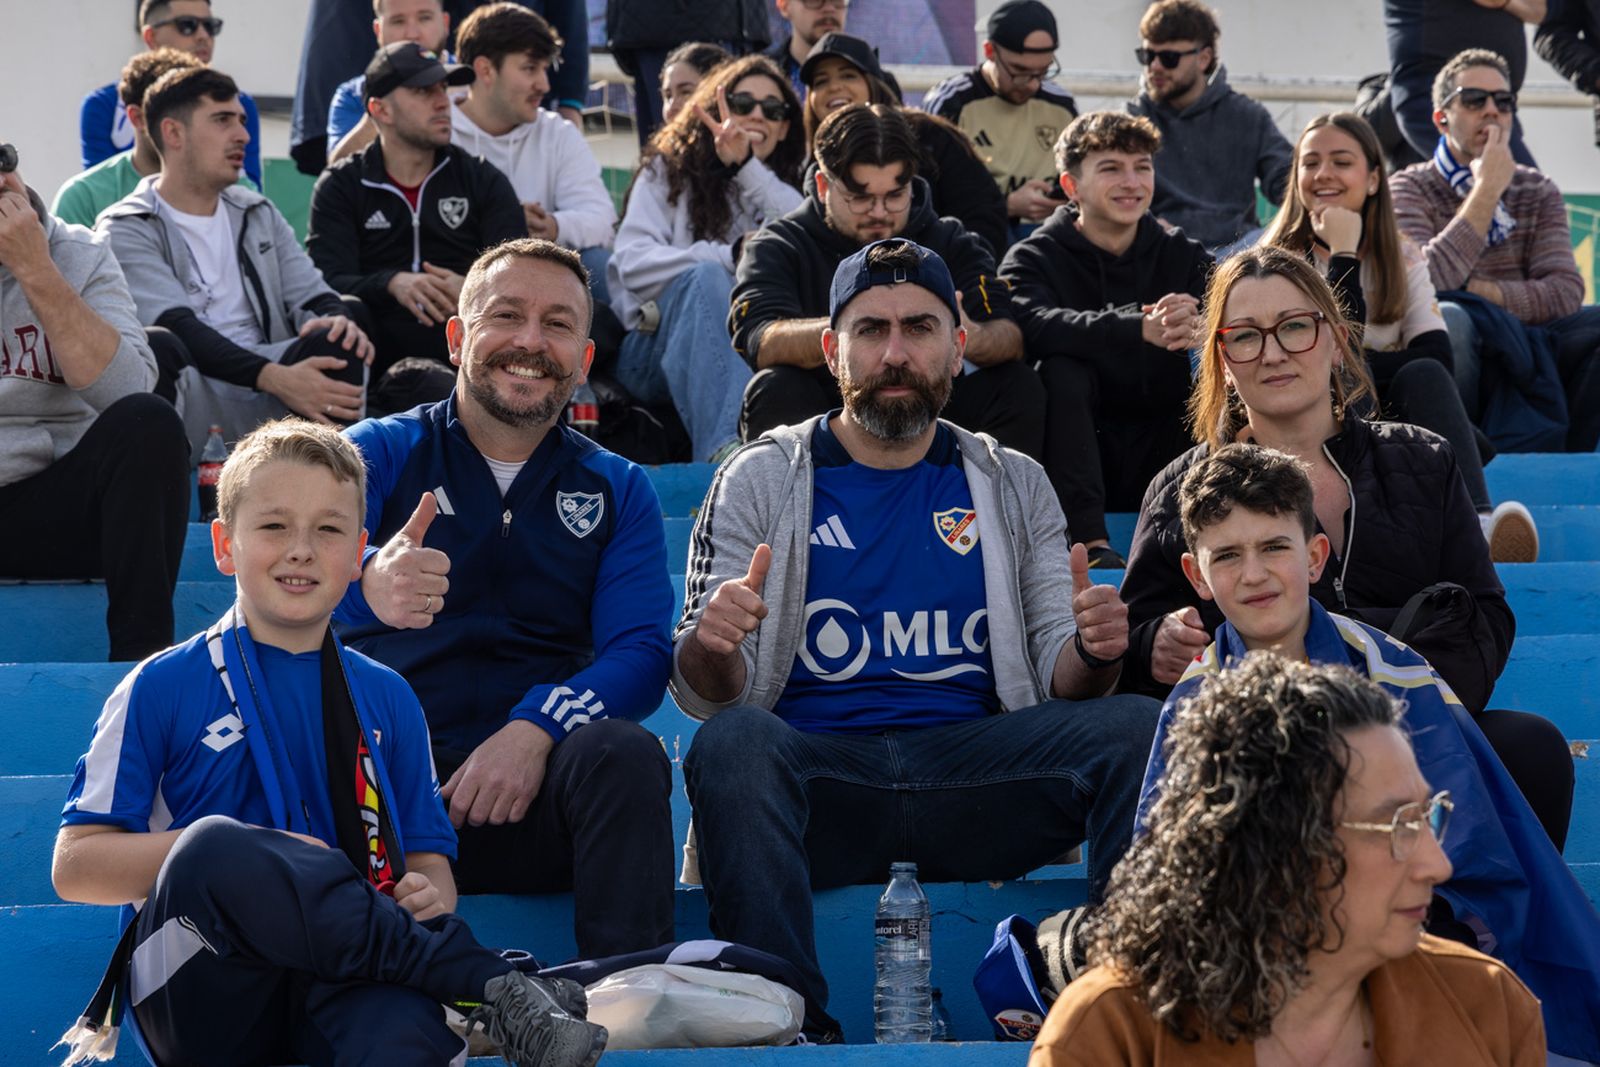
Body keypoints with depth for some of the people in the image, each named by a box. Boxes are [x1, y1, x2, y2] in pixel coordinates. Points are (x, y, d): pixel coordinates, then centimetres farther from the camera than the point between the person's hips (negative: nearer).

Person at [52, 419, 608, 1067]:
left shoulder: (386, 699, 20)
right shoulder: (162, 689, 10)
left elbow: (429, 860, 19)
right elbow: (74, 866, 4)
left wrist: (430, 895, -7)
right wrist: (215, 855, -12)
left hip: (340, 977, 0)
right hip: (199, 991, 0)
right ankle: (489, 984, -31)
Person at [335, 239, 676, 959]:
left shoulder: (617, 491, 19)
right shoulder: (375, 455, 13)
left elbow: (641, 654, 4)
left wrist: (535, 729, -17)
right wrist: (367, 591, -34)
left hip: (534, 793, 2)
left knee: (621, 751, -31)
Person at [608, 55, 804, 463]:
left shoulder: (783, 188, 21)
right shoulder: (669, 169, 12)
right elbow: (633, 262, -5)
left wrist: (746, 168, -8)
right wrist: (734, 256, -15)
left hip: (749, 346, 2)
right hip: (655, 346, -2)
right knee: (707, 275, -34)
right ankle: (724, 444, -55)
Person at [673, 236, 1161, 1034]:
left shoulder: (1013, 487, 19)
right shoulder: (760, 480, 12)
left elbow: (1062, 680, 12)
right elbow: (704, 696, 5)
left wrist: (1093, 652, -13)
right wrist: (712, 644, -20)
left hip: (972, 777, 2)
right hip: (815, 772, -2)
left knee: (1136, 728, -23)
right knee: (733, 741, -35)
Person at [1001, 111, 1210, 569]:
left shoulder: (1183, 256, 9)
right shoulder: (1035, 259, -1)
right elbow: (1036, 325, -25)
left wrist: (1200, 325, -37)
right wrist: (1141, 328, -41)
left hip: (1163, 454, 2)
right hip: (1078, 457, -2)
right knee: (1061, 370, -29)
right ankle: (1090, 543, -33)